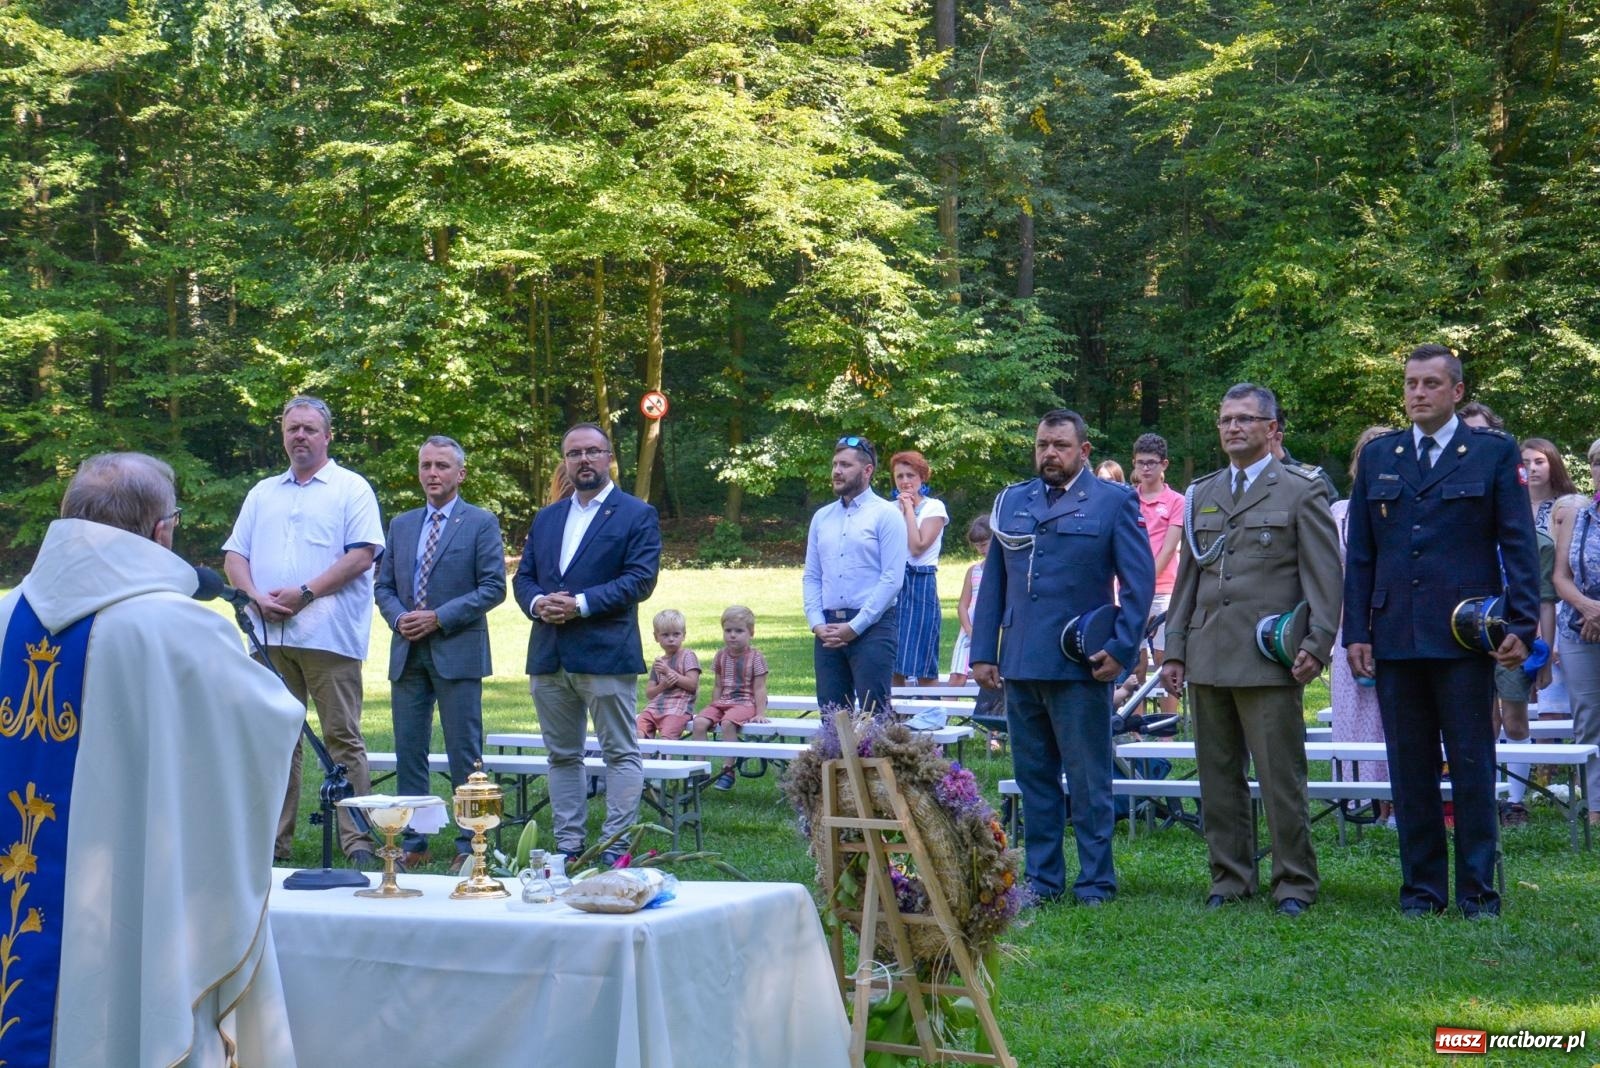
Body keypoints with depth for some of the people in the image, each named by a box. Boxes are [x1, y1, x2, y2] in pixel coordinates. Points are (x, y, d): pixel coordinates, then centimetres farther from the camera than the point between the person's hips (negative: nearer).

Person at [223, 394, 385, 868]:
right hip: (270, 636, 5)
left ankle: (357, 841, -3)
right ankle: (274, 839, 14)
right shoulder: (263, 493, 19)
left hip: (328, 634, -5)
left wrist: (305, 592, -14)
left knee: (342, 739, -4)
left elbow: (363, 554, -8)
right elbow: (234, 555, 14)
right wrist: (256, 596, -6)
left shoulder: (351, 489, 4)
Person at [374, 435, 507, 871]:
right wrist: (398, 618, -5)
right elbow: (383, 586, 16)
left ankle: (469, 845, 4)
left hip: (457, 653, -5)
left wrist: (439, 618, -13)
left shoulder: (481, 523, 1)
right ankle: (413, 843, 13)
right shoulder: (401, 525, 16)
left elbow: (494, 587, -7)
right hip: (407, 654, 5)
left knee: (465, 754, -2)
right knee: (409, 752, 6)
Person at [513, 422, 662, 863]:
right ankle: (568, 844, 16)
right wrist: (537, 603, -7)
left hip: (607, 653, -6)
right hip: (549, 656, 6)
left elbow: (641, 578, -10)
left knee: (621, 753, -2)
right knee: (562, 756, 10)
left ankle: (615, 847, 1)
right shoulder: (546, 518, 18)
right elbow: (523, 577, 16)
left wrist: (581, 603, -17)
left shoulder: (637, 515, 0)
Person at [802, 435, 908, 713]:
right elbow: (811, 576, 14)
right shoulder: (821, 517, 15)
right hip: (827, 630, 6)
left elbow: (892, 579, -9)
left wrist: (854, 627, -13)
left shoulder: (886, 515, -2)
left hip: (872, 627, -5)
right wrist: (817, 624, -1)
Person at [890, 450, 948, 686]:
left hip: (921, 585, -4)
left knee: (924, 667, -3)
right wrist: (900, 509, -2)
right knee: (893, 666, 5)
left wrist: (909, 509, -6)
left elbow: (918, 547, -13)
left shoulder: (934, 507, 0)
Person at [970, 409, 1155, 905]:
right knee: (1033, 777, 9)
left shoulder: (1114, 501, 2)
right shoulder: (1011, 501, 14)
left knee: (1088, 781, 1)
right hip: (1020, 664, 4)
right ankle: (1042, 879, 17)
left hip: (1081, 664, -4)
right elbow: (993, 582, 15)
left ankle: (1096, 882, 9)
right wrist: (983, 652, 9)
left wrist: (1121, 648, -8)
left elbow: (1139, 580, 0)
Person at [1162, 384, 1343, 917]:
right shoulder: (1203, 494, 18)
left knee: (1281, 778, -4)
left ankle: (1294, 883, 5)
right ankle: (1229, 878, 17)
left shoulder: (1302, 491, 2)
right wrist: (1175, 648, 13)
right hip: (1207, 659, 5)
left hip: (1269, 660, -5)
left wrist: (1316, 645, -12)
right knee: (1218, 776, 8)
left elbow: (1325, 576, -3)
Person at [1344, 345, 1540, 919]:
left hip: (1464, 635, -3)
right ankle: (1421, 888, 15)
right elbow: (1359, 554, 11)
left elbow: (1519, 545, 1)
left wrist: (1521, 625, -8)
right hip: (1395, 636, 3)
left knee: (1472, 767, 1)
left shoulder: (1494, 453, 4)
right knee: (1410, 770, 7)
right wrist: (1356, 632, 4)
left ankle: (1477, 891, 9)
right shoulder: (1377, 457, 12)